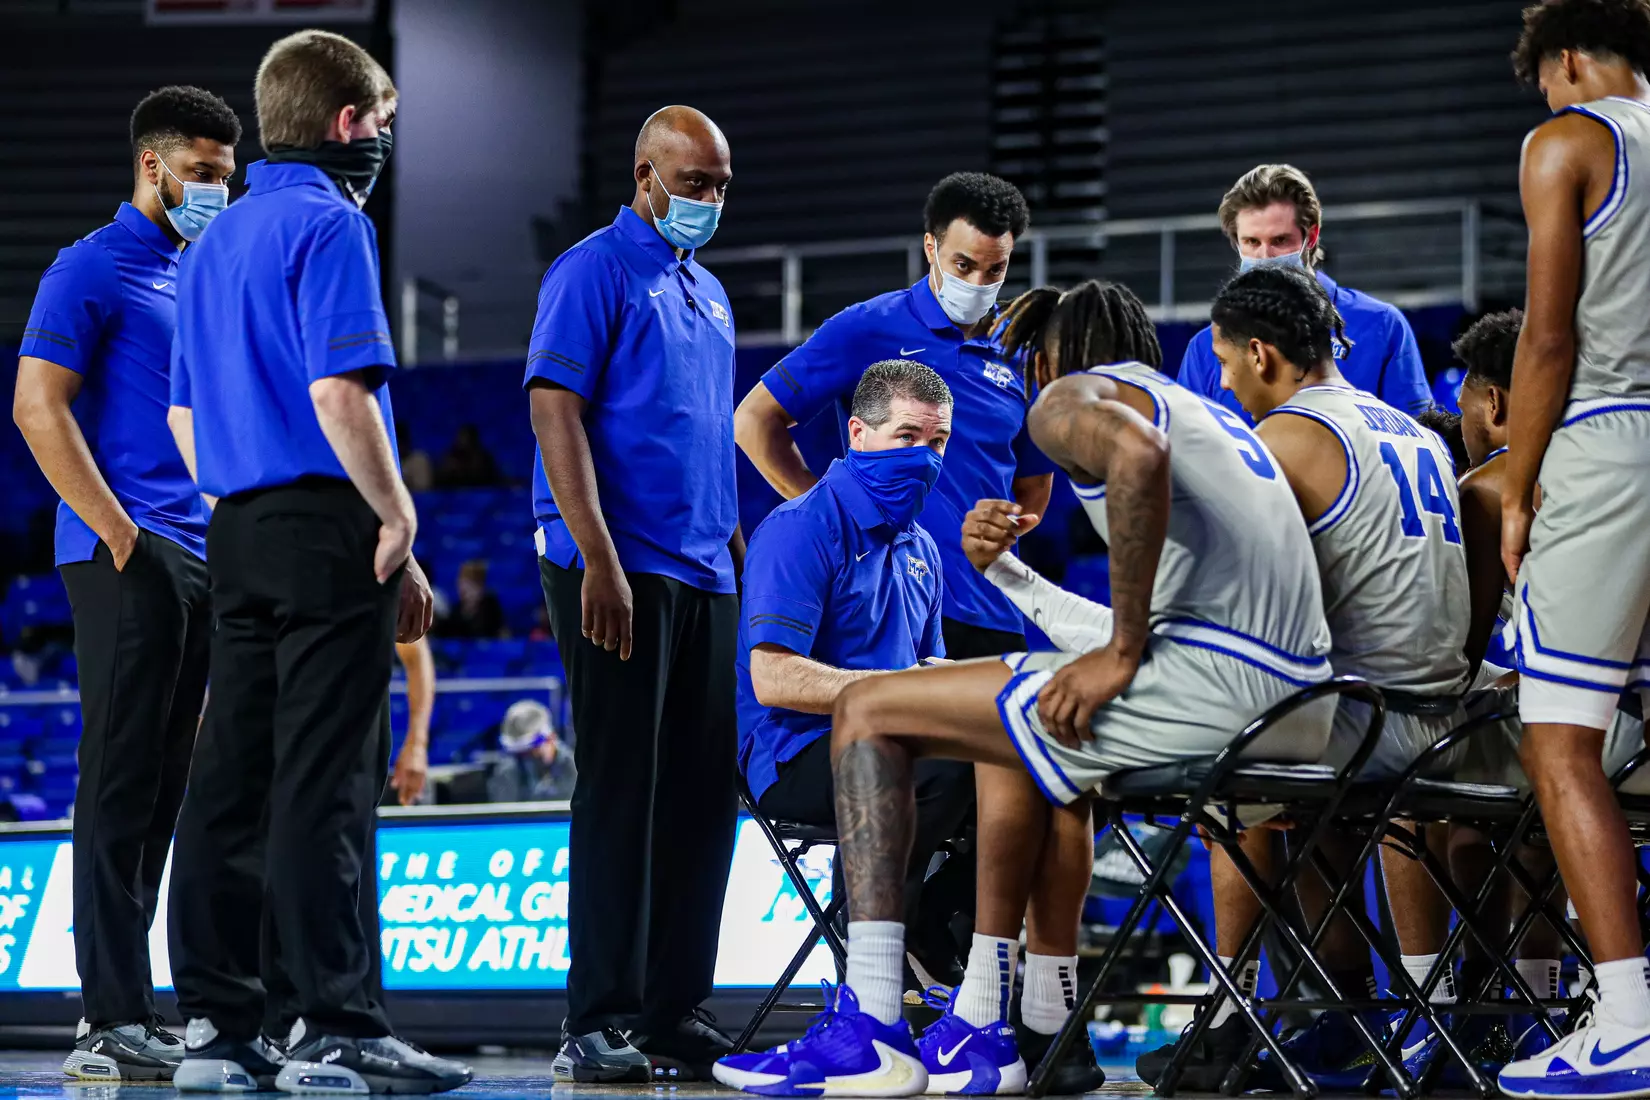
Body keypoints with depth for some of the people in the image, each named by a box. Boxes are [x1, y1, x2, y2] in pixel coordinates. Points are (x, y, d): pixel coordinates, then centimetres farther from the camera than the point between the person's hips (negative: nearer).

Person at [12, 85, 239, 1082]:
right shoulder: (94, 268, -4)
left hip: (197, 558, 8)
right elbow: (38, 405, -12)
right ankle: (116, 1019, -10)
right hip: (127, 557, -8)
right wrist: (119, 531, -17)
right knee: (123, 782, -9)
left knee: (161, 789, 8)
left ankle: (132, 1019, 11)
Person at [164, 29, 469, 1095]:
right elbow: (338, 391, -19)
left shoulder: (215, 240, 19)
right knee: (326, 782, -9)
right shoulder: (330, 225, -8)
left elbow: (185, 416, 20)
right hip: (328, 526, -8)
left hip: (239, 530, 9)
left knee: (231, 778, 6)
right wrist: (401, 527, -15)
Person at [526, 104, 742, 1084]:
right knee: (622, 788, -8)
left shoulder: (709, 293, 20)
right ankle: (599, 1023, -6)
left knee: (703, 794, 6)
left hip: (703, 574, 8)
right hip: (619, 568, -8)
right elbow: (555, 413, -13)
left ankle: (677, 1015, 12)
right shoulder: (594, 271, -5)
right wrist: (599, 561, -20)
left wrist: (738, 553, 18)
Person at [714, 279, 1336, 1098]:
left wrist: (1121, 654, -17)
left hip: (1209, 680, -9)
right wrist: (1006, 572, 35)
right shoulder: (1211, 415, 31)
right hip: (1299, 702, 9)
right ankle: (1043, 1033, 31)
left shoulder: (1070, 397, 5)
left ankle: (868, 1032, -5)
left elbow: (1139, 455, -22)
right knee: (1025, 744, 35)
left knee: (868, 711, 2)